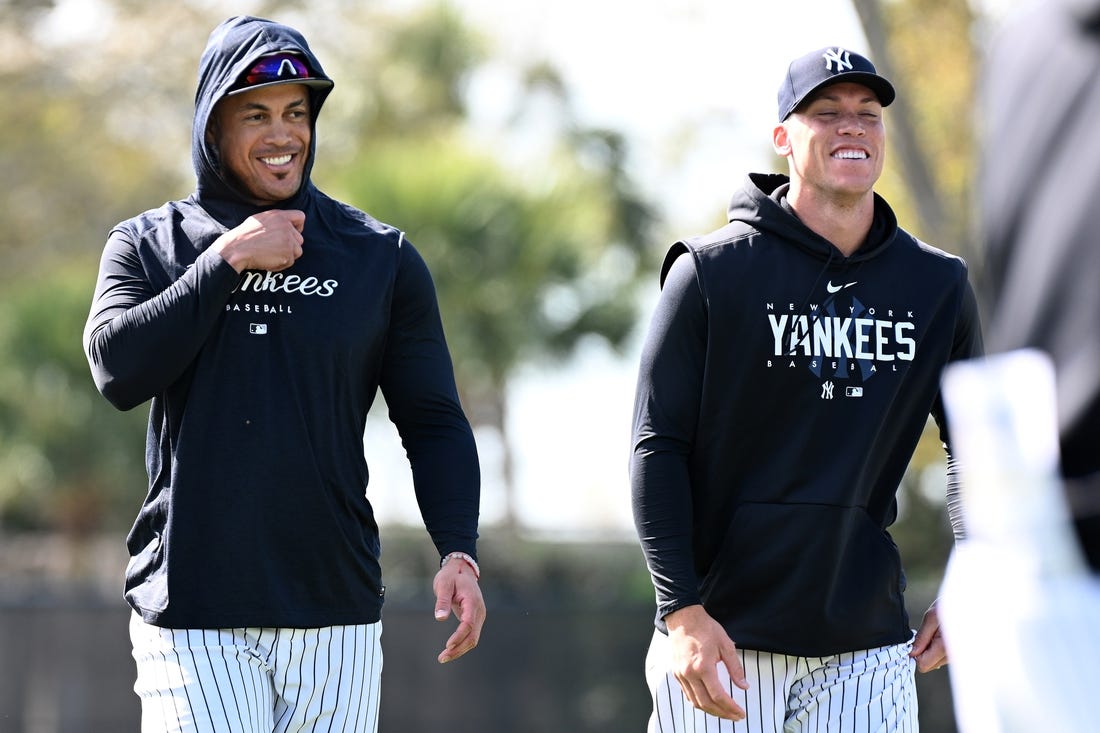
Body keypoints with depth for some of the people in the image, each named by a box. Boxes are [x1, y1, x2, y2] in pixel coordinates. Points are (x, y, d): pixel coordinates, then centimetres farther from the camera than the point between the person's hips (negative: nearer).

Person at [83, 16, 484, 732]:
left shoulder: (381, 257, 9)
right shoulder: (148, 244, 8)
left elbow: (434, 422, 8)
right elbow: (120, 370, -9)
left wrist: (460, 551, -7)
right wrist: (228, 260, -9)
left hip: (335, 612, 1)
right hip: (192, 615, -1)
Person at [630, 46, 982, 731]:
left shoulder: (939, 285, 8)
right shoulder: (712, 271, -3)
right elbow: (658, 448, -6)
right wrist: (682, 610, -15)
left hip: (867, 646, 3)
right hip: (724, 636, -3)